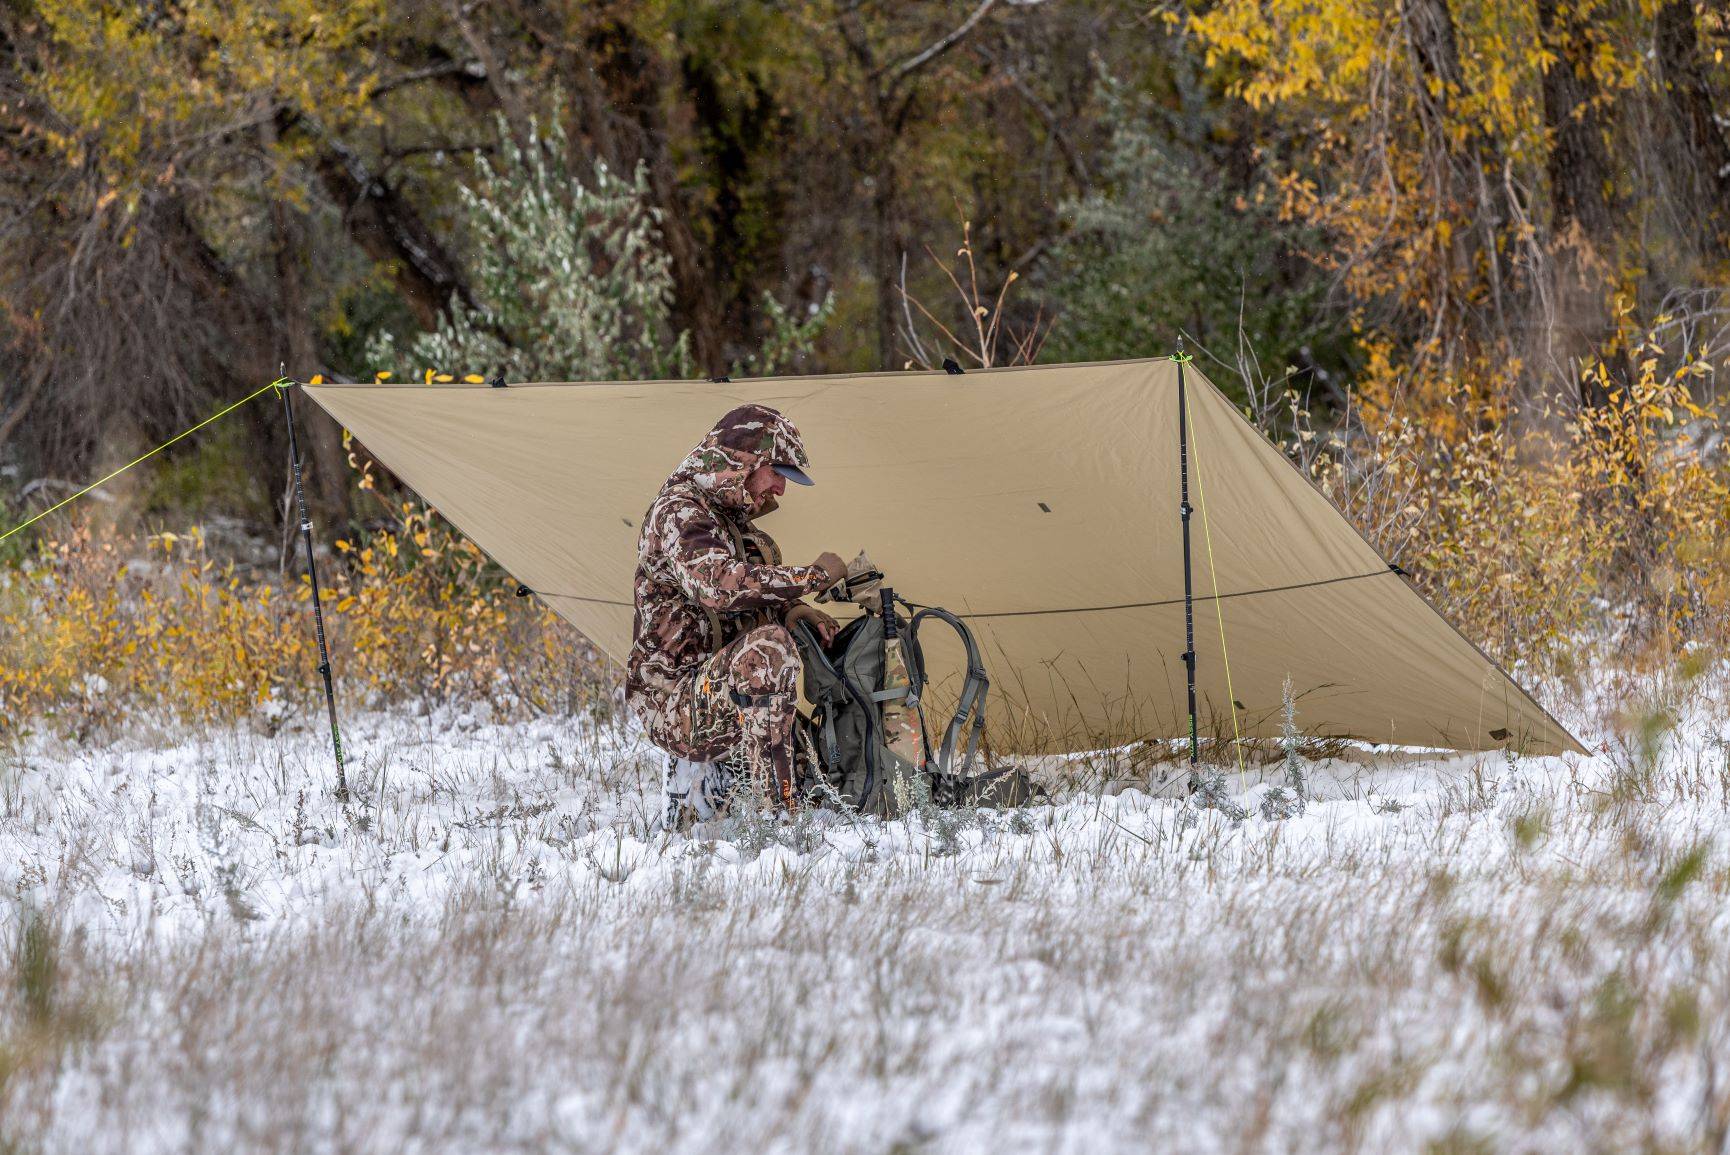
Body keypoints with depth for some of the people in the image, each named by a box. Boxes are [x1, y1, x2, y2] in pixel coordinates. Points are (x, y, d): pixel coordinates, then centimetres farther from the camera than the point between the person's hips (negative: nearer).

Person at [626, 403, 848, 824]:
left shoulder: (730, 520, 17)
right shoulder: (679, 513, -15)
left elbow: (753, 598, 30)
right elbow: (721, 587, -34)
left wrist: (795, 610, 8)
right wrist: (814, 576, -24)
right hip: (672, 701, -10)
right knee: (766, 646, -34)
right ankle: (775, 807, -34)